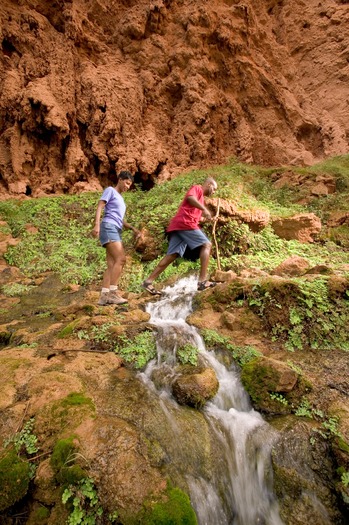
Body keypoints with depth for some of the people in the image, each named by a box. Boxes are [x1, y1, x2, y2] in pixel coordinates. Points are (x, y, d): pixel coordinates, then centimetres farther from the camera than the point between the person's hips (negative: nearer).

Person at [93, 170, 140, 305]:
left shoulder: (120, 198, 30)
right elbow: (99, 207, -6)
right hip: (109, 227, -8)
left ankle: (104, 296, -5)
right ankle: (113, 293, -23)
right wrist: (97, 224, -20)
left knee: (111, 265, -2)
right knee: (121, 258, -21)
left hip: (116, 230, 8)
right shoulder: (110, 190, 7)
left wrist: (133, 228, 16)